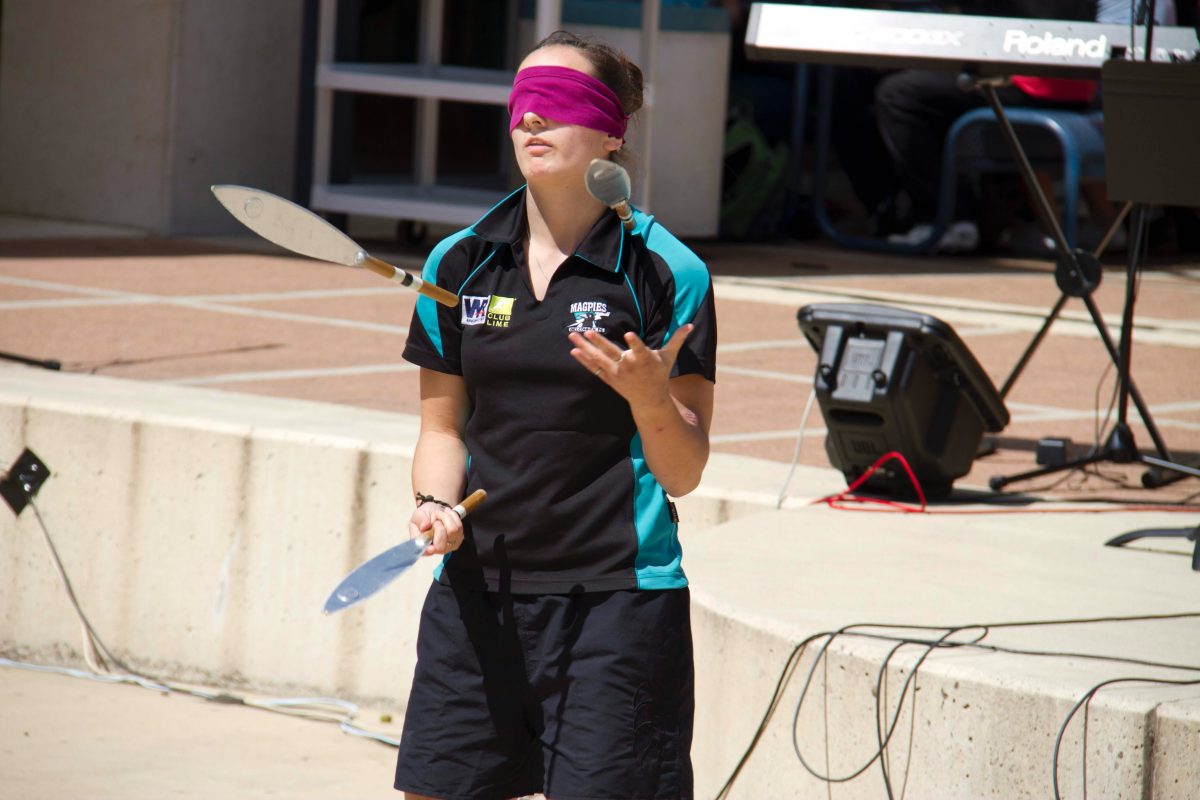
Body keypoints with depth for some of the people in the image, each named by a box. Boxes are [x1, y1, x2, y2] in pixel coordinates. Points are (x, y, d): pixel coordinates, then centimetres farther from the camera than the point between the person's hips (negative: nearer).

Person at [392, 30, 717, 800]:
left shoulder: (666, 273, -3)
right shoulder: (460, 264, 8)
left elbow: (683, 475, -2)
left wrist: (648, 396, -21)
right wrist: (438, 505, -3)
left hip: (616, 599, -4)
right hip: (476, 592, 4)